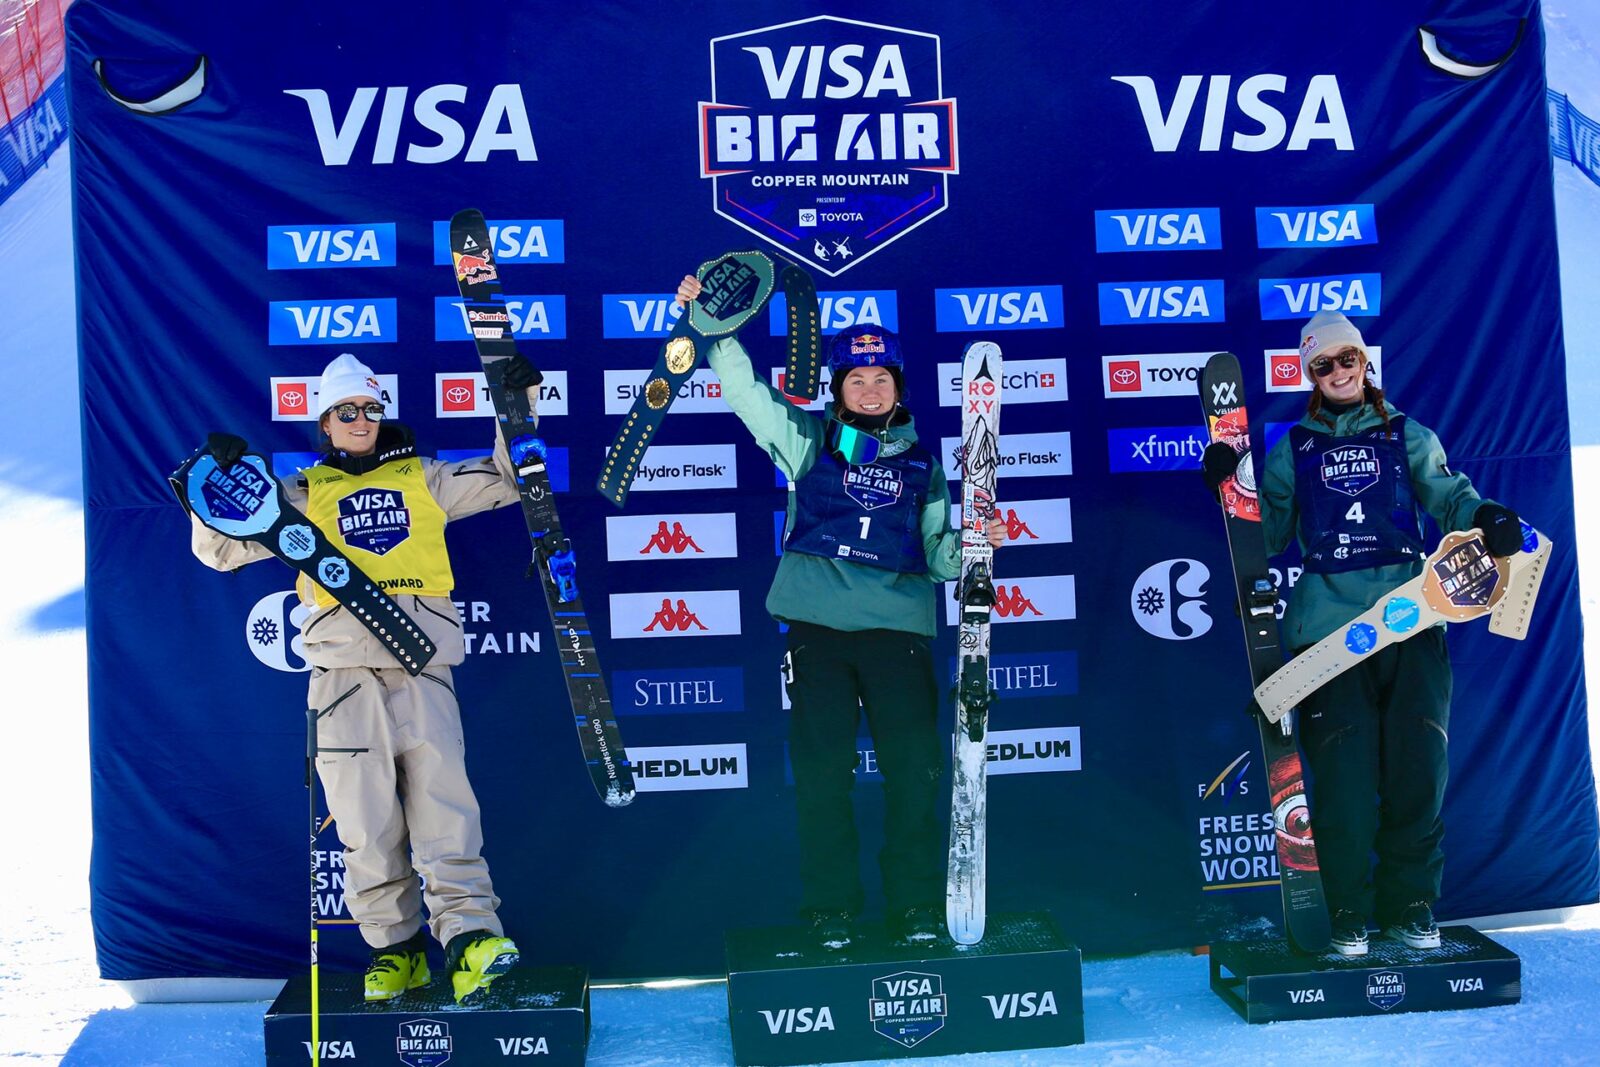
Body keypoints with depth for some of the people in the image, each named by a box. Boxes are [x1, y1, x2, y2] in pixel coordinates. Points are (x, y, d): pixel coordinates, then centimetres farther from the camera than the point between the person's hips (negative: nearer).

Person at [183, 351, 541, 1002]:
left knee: (444, 807, -10)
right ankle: (395, 948, 12)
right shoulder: (302, 496, 19)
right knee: (366, 821, 1)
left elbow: (506, 479, 20)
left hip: (424, 667, 0)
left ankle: (469, 936, -13)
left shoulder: (422, 479, 19)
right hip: (345, 673, 1)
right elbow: (219, 548, 18)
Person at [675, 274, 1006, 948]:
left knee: (915, 767, -2)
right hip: (818, 628, -1)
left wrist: (971, 543, -3)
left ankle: (917, 907, 12)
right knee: (821, 771, 1)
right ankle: (831, 909, 13)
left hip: (898, 628, 1)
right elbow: (745, 389, 3)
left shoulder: (922, 462, 16)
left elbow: (935, 553, 16)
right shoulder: (807, 439, 11)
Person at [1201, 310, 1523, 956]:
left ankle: (1410, 906, 15)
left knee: (1418, 765, 0)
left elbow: (1448, 496, 5)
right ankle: (1346, 913, 6)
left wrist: (1484, 516, -16)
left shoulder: (1408, 437, 16)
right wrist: (1231, 490, -3)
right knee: (1342, 773, -5)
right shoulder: (1292, 450, 15)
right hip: (1328, 624, -1)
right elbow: (1268, 532, 13)